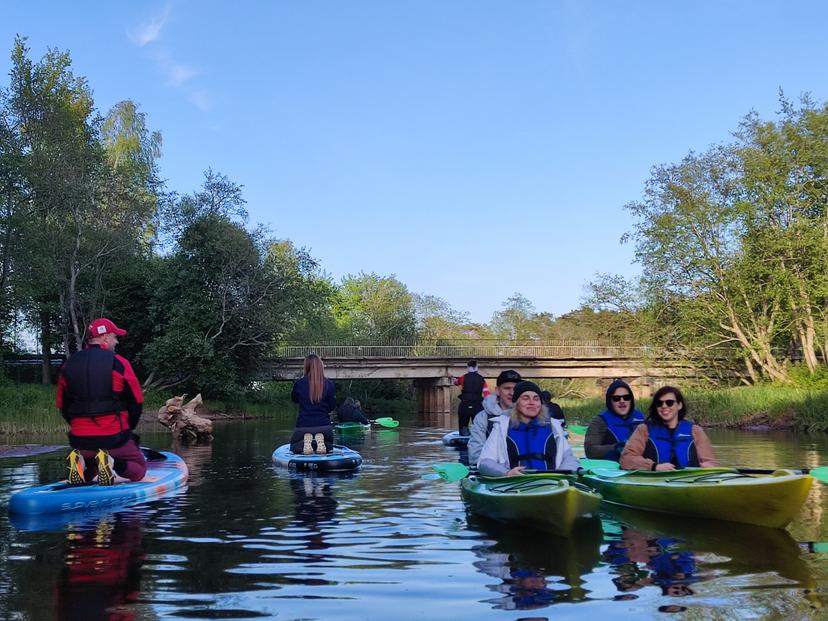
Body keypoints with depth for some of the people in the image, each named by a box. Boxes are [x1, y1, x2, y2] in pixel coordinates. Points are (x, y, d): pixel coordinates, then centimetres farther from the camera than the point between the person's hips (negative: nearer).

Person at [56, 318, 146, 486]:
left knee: (89, 473, 30)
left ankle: (81, 467, -5)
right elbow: (136, 403, -4)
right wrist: (127, 429, 13)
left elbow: (63, 407, 12)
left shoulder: (67, 366, 6)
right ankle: (115, 466, -15)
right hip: (114, 439, -4)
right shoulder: (119, 363, -8)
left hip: (80, 443, 5)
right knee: (139, 467, 16)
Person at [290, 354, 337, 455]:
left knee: (294, 446, 25)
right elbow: (332, 406, 3)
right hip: (324, 425, 1)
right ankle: (320, 441, -9)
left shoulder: (299, 383, -5)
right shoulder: (329, 384, -3)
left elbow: (294, 399, 15)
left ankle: (305, 442, -10)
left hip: (303, 425, 0)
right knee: (329, 445, 28)